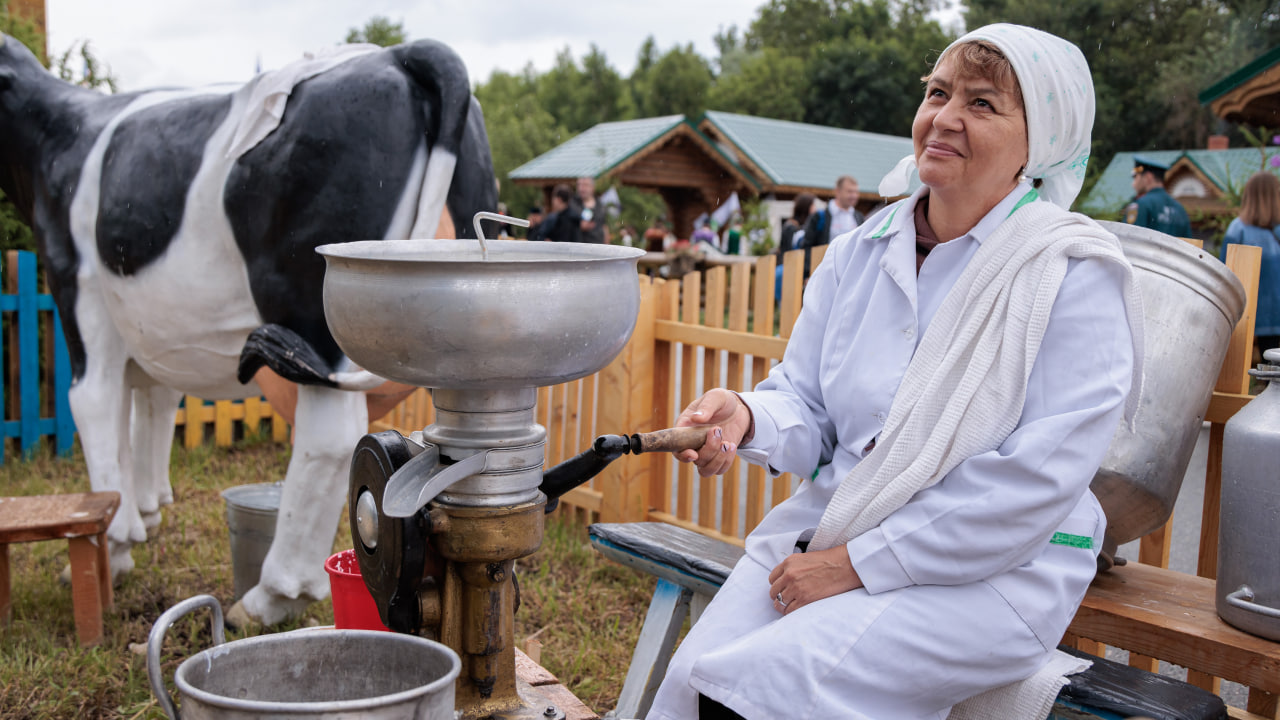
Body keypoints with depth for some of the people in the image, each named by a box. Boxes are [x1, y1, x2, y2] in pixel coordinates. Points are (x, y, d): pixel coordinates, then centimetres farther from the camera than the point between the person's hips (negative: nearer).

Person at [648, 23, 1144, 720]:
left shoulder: (1075, 274, -11)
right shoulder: (856, 253, 8)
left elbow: (1036, 480, -18)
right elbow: (806, 408, 9)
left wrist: (859, 563, -17)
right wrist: (747, 418, -17)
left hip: (992, 570, -5)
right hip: (828, 523, 5)